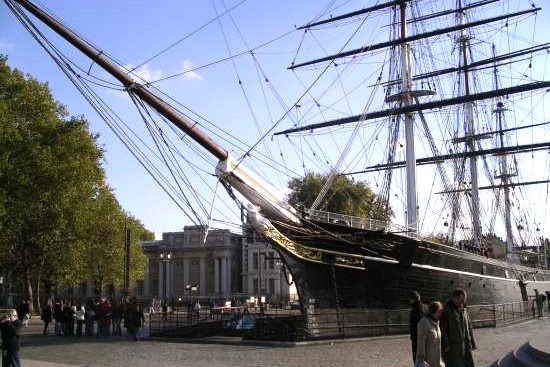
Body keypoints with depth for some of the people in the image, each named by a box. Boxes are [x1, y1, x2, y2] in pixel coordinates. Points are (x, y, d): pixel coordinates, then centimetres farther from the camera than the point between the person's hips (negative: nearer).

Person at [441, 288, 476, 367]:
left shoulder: (463, 310, 13)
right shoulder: (446, 311, -10)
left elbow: (469, 327, 19)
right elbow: (443, 330, -14)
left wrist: (472, 343, 17)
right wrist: (445, 346, -18)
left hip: (466, 346, 7)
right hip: (452, 346, -7)